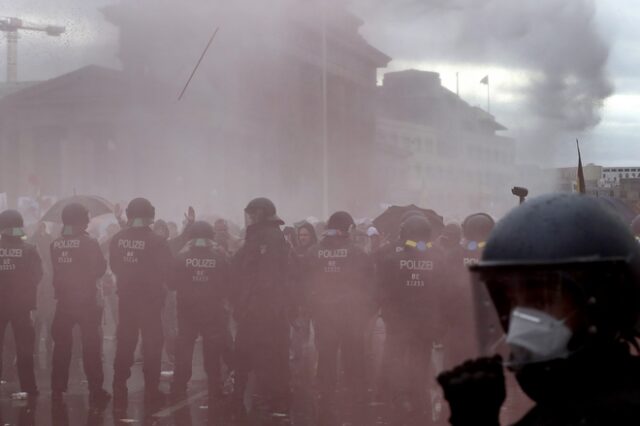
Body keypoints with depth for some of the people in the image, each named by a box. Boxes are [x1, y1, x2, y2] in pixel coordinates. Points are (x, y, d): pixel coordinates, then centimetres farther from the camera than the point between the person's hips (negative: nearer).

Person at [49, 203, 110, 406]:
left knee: (61, 345, 12)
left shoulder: (55, 244, -1)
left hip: (63, 301, 4)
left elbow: (56, 268, 7)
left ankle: (57, 389, 15)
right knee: (91, 345, 1)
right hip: (86, 300, -4)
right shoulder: (89, 243, -12)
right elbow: (100, 268, -3)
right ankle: (95, 390, 0)